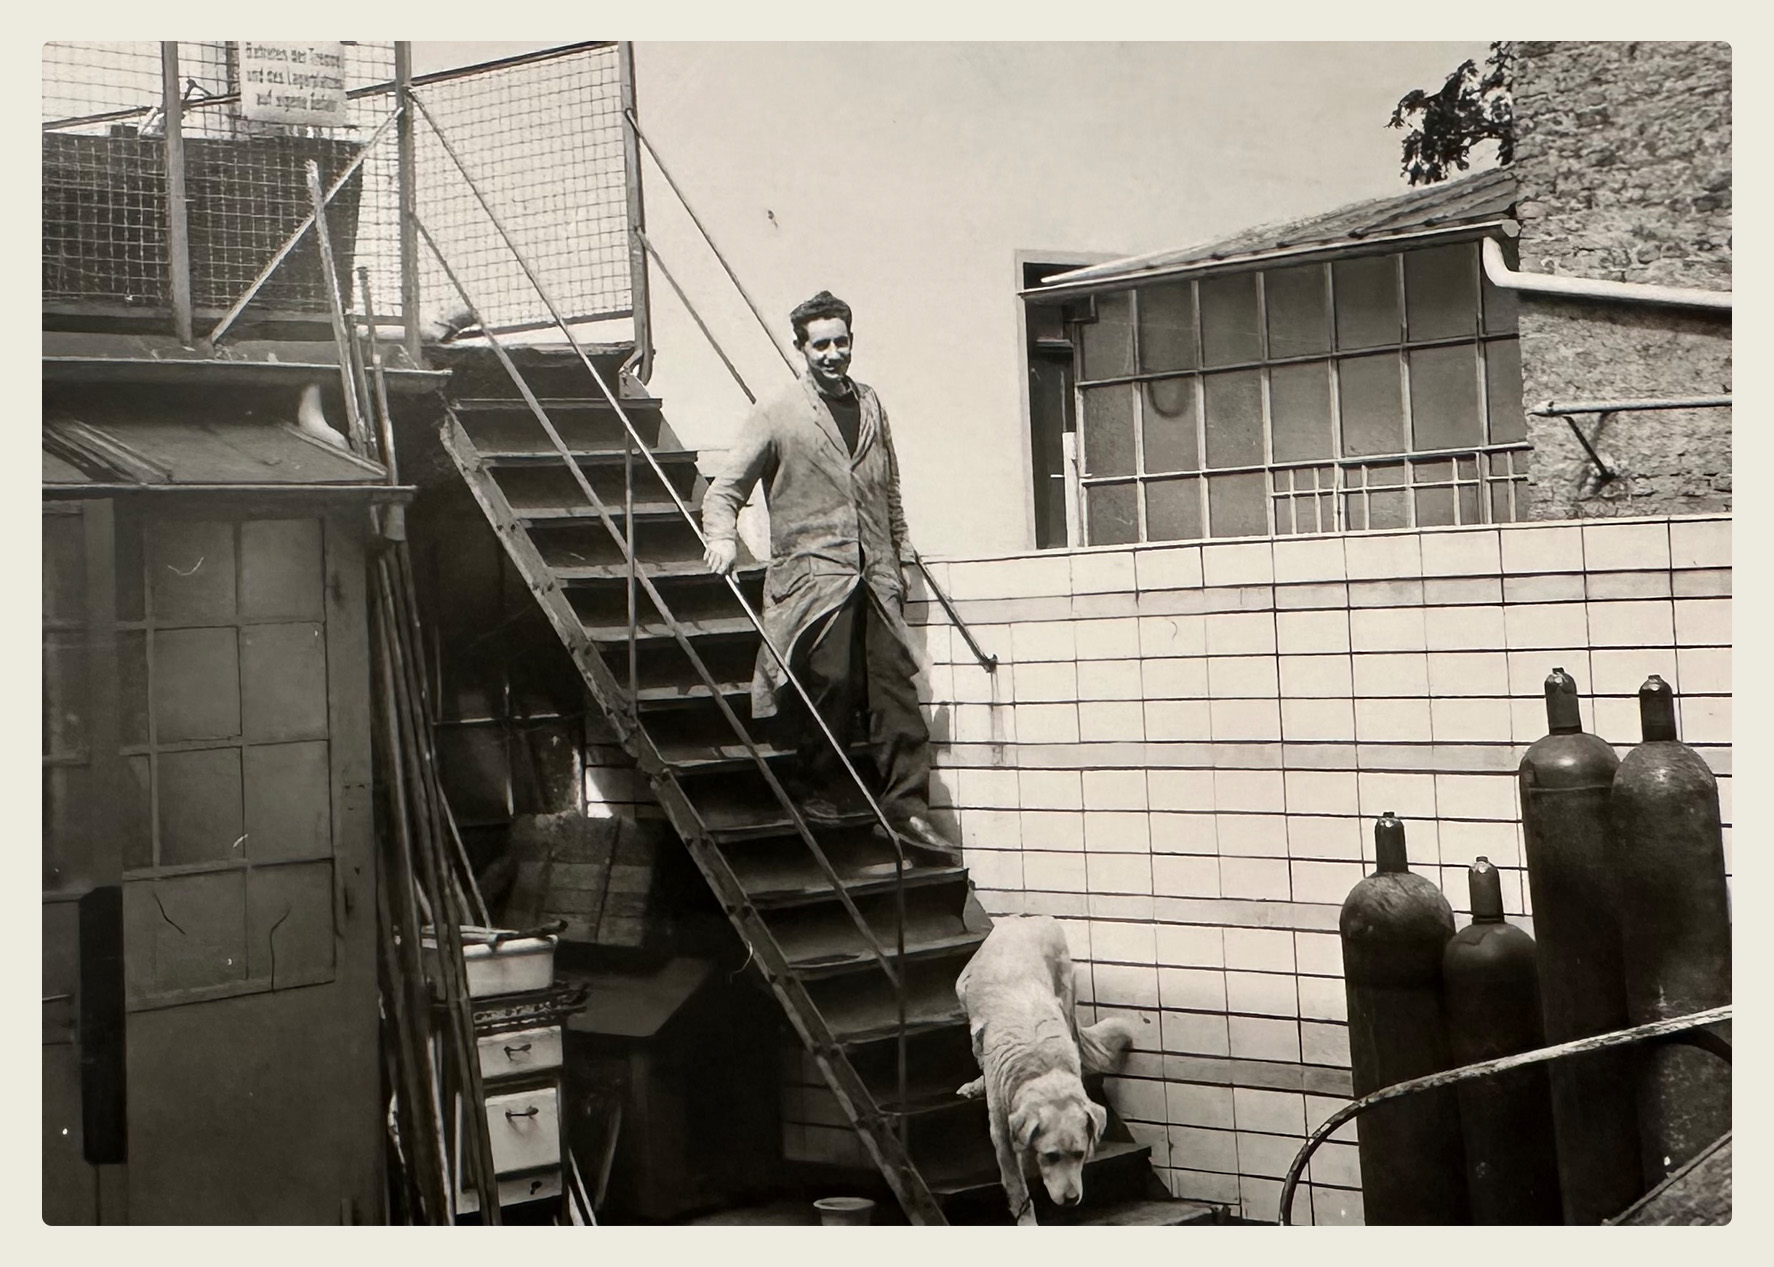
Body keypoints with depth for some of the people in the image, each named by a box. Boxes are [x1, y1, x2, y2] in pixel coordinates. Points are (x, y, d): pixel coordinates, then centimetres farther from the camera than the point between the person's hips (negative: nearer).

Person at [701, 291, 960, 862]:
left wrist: (899, 551, 22)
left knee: (895, 687, -1)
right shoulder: (776, 416, 0)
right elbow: (725, 489, -3)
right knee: (829, 681, -9)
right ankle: (819, 788, 13)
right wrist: (723, 537, -21)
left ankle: (907, 806, 4)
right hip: (813, 573, -4)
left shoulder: (871, 404, 16)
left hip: (874, 576, 4)